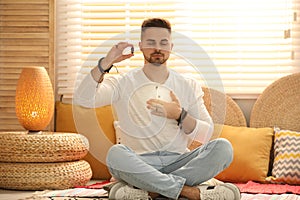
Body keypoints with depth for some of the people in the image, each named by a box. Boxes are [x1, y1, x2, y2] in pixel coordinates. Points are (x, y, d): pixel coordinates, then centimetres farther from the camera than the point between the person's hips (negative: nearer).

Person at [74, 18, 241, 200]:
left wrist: (180, 115, -12)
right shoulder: (123, 84, 9)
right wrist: (106, 63, -17)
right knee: (116, 153, -35)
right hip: (139, 164, -2)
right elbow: (83, 99, -8)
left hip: (179, 162, 2)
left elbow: (206, 135, 6)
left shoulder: (189, 86, 14)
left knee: (222, 147, -24)